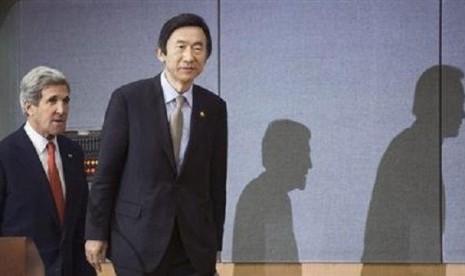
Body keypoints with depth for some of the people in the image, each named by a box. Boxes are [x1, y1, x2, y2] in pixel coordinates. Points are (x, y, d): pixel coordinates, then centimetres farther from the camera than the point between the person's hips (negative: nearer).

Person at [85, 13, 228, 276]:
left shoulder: (214, 107, 6)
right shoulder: (128, 98, -4)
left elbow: (216, 178, 10)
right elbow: (106, 172, -2)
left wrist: (215, 241, 11)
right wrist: (96, 232, -3)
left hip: (195, 242, 3)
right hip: (138, 239, -3)